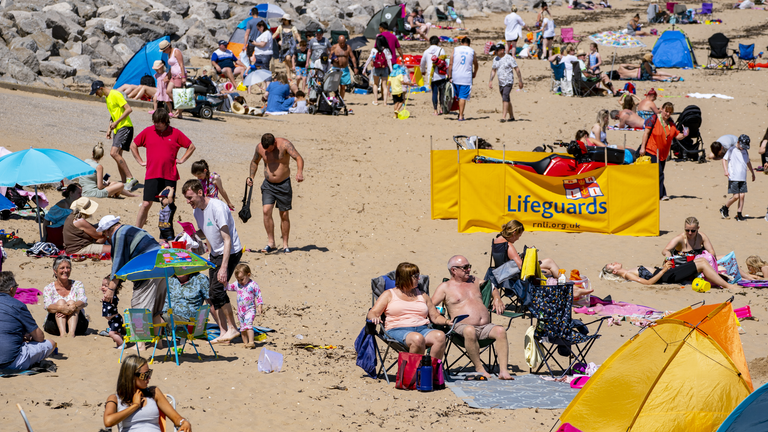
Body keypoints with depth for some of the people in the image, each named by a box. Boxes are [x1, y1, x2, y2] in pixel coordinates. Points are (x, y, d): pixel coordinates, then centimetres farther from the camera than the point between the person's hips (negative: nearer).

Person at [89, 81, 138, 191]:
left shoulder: (115, 94, -12)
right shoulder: (107, 97, 19)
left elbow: (129, 109, -17)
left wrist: (116, 122, -18)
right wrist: (110, 128, 18)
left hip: (125, 127, -10)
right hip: (118, 129, 10)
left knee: (114, 153, -22)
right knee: (118, 155, 8)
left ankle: (130, 178, -22)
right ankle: (124, 183, 13)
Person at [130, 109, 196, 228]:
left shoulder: (175, 133, 3)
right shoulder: (148, 132, 5)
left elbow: (191, 147, 14)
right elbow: (133, 145, 16)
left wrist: (182, 160, 5)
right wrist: (140, 161, 9)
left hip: (170, 176, 0)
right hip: (151, 175, 0)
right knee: (146, 204, -6)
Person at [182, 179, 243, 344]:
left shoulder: (217, 207, -24)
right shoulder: (196, 210, 2)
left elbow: (227, 239, -25)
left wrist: (224, 267, -31)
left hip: (231, 252, -8)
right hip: (215, 253, 9)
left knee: (216, 289, -19)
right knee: (212, 295, 2)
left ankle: (232, 328, -7)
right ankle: (224, 332, 8)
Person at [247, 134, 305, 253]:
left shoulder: (284, 144, -15)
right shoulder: (260, 147, -3)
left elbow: (298, 158, -25)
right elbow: (255, 162, 17)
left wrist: (299, 172, -43)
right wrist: (251, 177, 6)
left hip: (284, 184, -3)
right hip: (268, 184, 3)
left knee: (284, 215, 3)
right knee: (266, 211, -14)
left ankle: (285, 245, 14)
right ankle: (270, 242, -5)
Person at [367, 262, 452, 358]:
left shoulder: (422, 295, 24)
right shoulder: (389, 295, 13)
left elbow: (435, 317, 24)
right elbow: (373, 313, 4)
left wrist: (447, 321, 2)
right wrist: (374, 318, -20)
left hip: (422, 329, 4)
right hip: (397, 330, -4)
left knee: (440, 336, -30)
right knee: (418, 339, -39)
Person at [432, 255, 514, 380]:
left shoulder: (474, 281, 26)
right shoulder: (445, 287, 11)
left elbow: (493, 289, 41)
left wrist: (497, 299, 21)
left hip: (486, 326, 5)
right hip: (462, 326, -5)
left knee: (500, 331, -27)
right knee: (470, 331, -40)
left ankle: (503, 370, -34)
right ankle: (479, 368, -28)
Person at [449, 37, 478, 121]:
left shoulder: (455, 50, 3)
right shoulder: (472, 51, 4)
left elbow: (451, 64, -1)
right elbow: (476, 65, 16)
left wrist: (449, 76, 3)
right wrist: (474, 73, 35)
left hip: (456, 77, 1)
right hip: (466, 78, -1)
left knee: (459, 96, 16)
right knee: (463, 97, -2)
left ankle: (460, 113, 22)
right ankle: (461, 116, -6)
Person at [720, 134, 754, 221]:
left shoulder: (745, 152, 16)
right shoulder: (732, 150, -2)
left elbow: (748, 162, 31)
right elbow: (724, 159, -1)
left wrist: (752, 173, 36)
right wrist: (726, 171, -15)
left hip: (743, 178, 6)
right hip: (733, 178, -6)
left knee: (742, 196, -2)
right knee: (736, 196, -10)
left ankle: (739, 215, 5)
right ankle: (724, 208, 12)